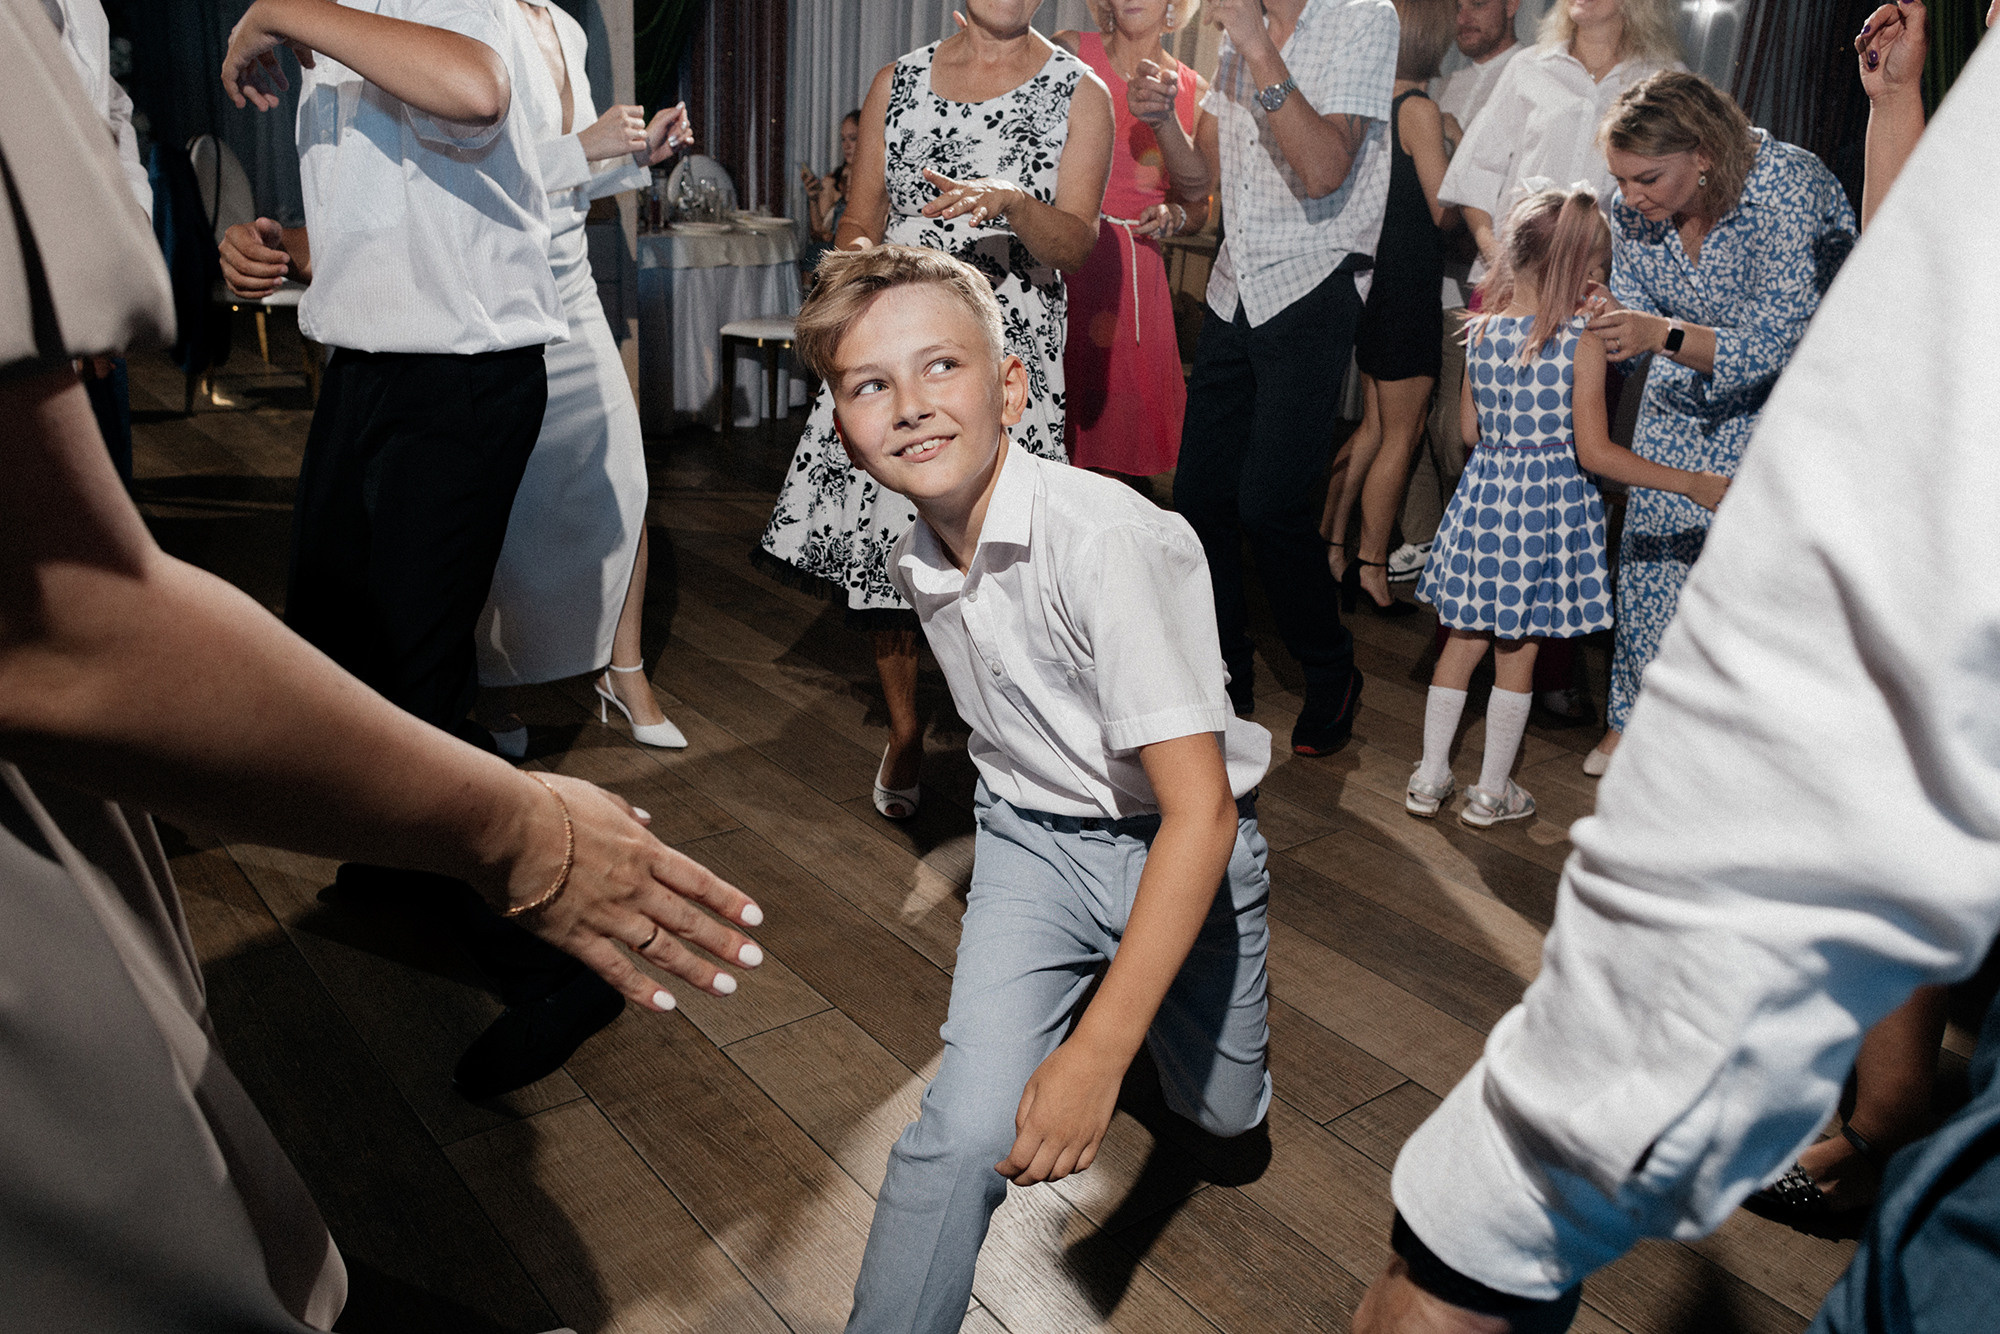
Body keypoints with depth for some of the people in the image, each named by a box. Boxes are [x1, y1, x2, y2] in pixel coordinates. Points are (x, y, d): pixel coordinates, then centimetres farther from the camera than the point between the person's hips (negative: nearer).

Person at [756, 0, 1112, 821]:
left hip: (1008, 358, -3)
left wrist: (1009, 203, -23)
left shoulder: (1079, 94, 6)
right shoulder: (897, 83, 15)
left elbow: (1077, 245, -4)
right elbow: (859, 219, 18)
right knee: (879, 539, 0)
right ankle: (904, 734, 18)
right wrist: (860, 260, -5)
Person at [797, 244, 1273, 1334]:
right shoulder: (917, 563, -9)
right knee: (966, 1131, -15)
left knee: (1224, 1113, 17)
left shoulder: (1106, 541, -31)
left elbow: (1200, 810, -32)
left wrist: (1096, 1055, -33)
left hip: (1181, 843, -3)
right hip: (1032, 840, 3)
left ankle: (1115, 1007, 45)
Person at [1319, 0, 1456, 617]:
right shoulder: (1419, 108, -15)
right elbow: (1444, 208, -15)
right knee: (1399, 434, 1)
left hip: (1373, 280, 8)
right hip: (1407, 285, -8)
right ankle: (1370, 567, 7)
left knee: (1375, 427, 15)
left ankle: (1329, 545, 18)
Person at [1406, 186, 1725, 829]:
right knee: (1517, 654, 8)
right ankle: (1491, 792, 20)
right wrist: (1692, 484, -11)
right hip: (1549, 502, -4)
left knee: (1463, 639, 17)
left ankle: (1429, 777, 23)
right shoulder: (1583, 343, -15)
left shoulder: (1481, 331, -1)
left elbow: (1470, 429, 7)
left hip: (1483, 493, 4)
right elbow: (1595, 453, -16)